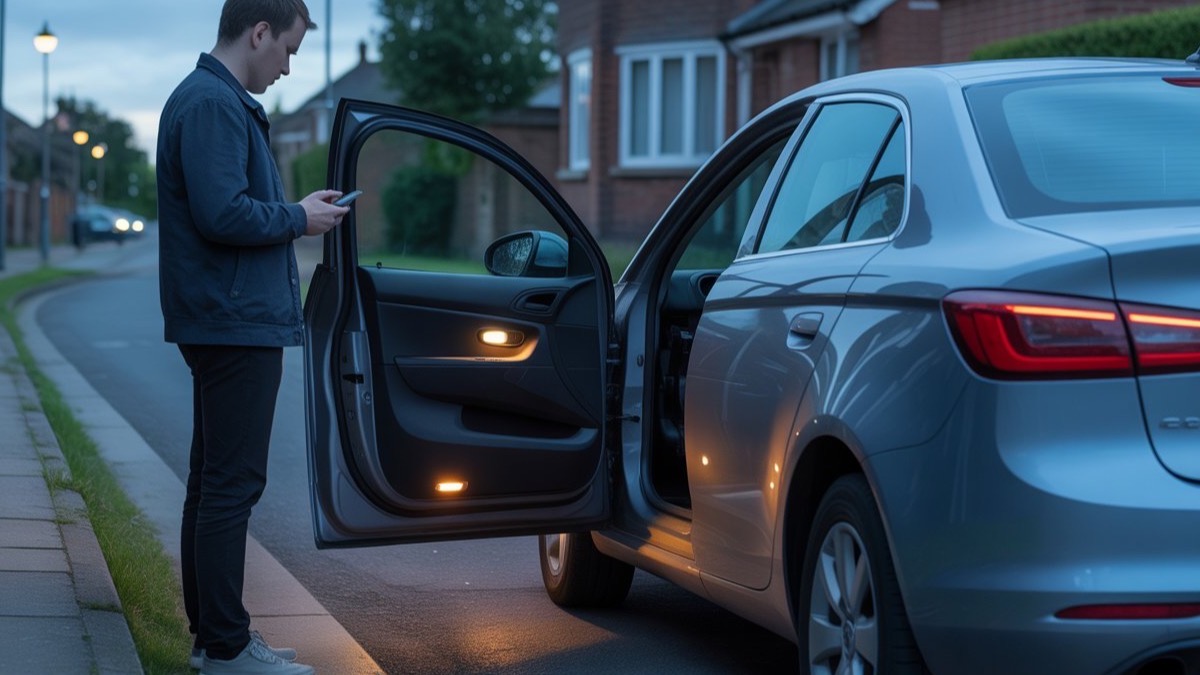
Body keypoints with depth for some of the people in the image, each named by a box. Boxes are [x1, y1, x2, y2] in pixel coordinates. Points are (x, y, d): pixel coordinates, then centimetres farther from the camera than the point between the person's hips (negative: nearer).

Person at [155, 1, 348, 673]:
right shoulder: (213, 105, -15)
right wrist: (299, 218, -11)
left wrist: (297, 210, 10)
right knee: (231, 485, -7)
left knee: (216, 481, 15)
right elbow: (223, 214, -24)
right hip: (236, 322, -11)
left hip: (229, 323, 11)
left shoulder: (221, 101, 19)